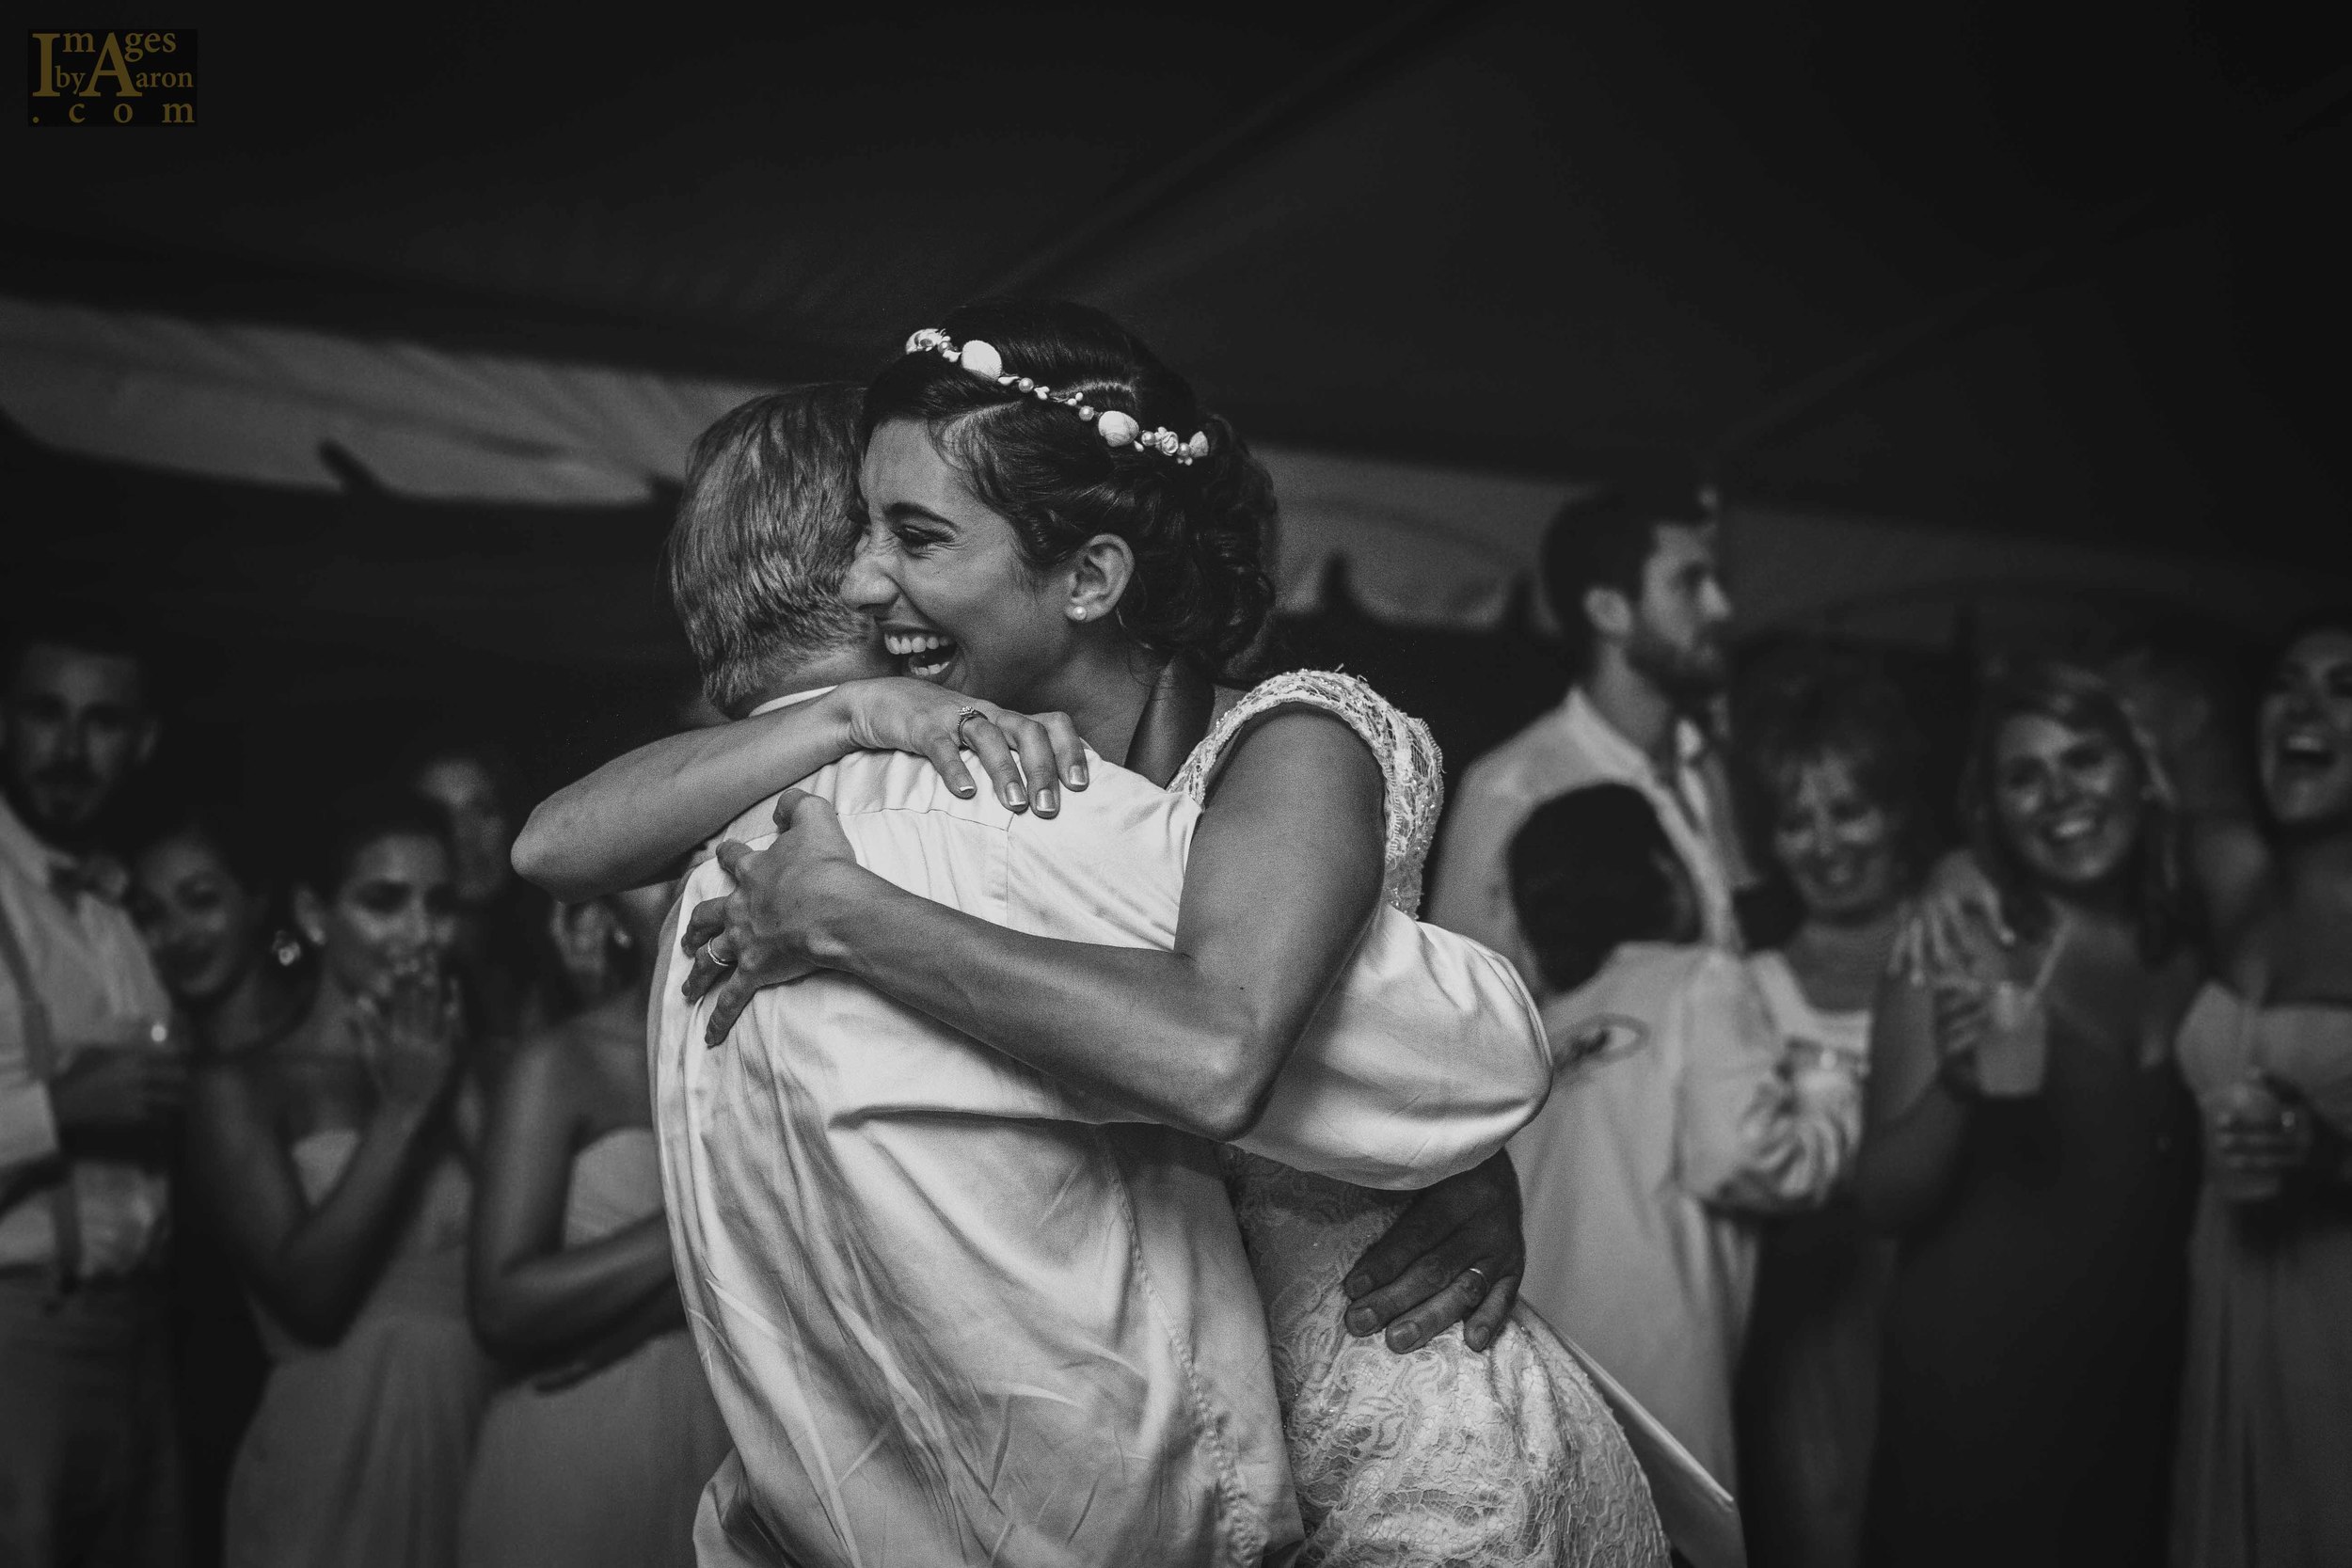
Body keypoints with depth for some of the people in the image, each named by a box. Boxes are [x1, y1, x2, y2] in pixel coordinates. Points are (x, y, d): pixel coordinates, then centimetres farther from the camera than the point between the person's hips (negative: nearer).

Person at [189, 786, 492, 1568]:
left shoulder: (464, 1067, 10)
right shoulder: (241, 1090, 0)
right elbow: (308, 1294, -12)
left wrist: (461, 1096, -7)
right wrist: (399, 1112, -9)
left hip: (479, 1449, 3)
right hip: (336, 1461, -3)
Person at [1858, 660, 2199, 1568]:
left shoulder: (2192, 961, 4)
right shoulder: (1958, 959, -8)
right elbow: (1884, 1202, -12)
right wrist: (1957, 1085, -28)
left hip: (2143, 1383, 4)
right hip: (1977, 1384, -4)